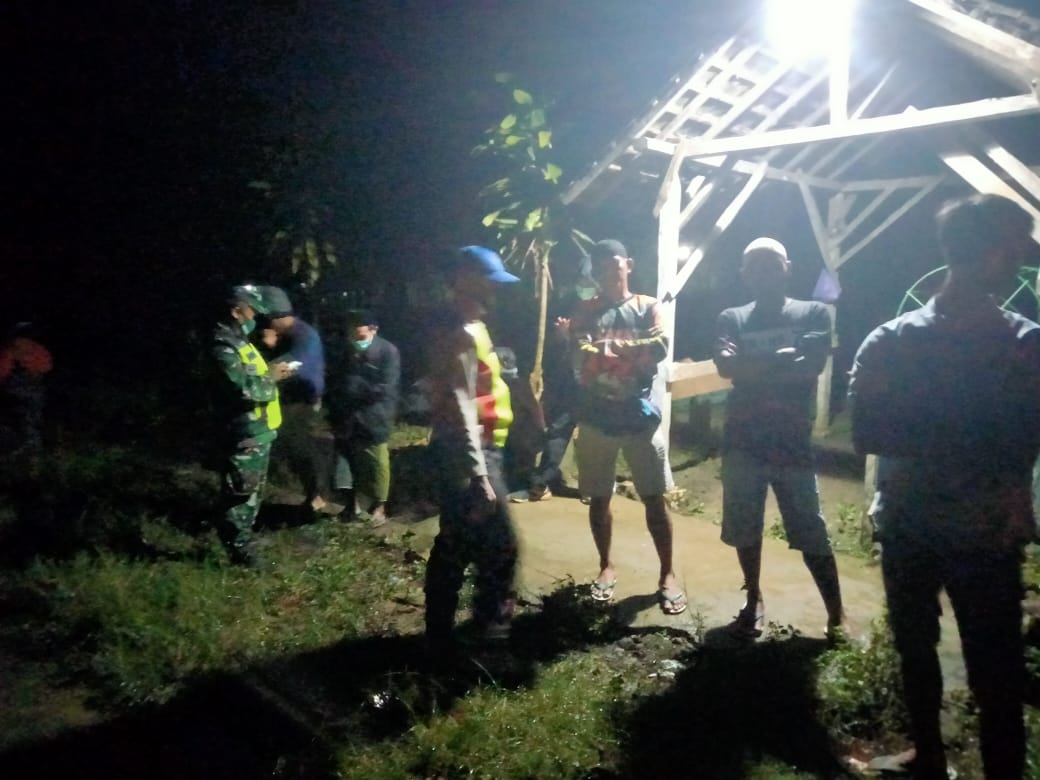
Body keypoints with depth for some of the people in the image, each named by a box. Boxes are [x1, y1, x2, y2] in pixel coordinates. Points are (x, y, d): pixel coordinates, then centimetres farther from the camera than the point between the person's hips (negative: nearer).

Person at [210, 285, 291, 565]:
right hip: (244, 433, -10)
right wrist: (271, 377, -14)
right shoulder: (224, 347, -19)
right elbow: (242, 389, -29)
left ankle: (243, 532, 34)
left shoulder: (240, 341, 15)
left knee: (254, 487, 20)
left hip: (259, 430, 10)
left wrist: (272, 373, 8)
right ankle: (238, 546, 6)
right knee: (241, 491, -2)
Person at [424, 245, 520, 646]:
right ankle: (492, 627, 15)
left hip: (474, 452, 11)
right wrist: (478, 474, -27)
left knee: (455, 545, 16)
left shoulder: (470, 330, 14)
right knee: (499, 547, -1)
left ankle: (440, 630, 27)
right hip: (469, 455, -11)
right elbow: (460, 409, -25)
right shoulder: (463, 335, -19)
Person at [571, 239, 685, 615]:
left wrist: (610, 347, -15)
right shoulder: (585, 312, 7)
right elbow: (578, 357, -9)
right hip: (597, 417, 1)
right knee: (599, 497, 9)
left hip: (640, 414, -1)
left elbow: (660, 348, -11)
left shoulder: (647, 307, 6)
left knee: (654, 498, 2)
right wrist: (633, 349, -25)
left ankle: (667, 574, 13)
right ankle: (606, 567, 26)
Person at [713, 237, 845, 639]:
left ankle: (836, 614, 11)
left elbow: (813, 365, -13)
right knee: (744, 528, 9)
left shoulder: (813, 313, 4)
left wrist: (753, 367, -10)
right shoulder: (732, 319, 8)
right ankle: (754, 600, 28)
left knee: (811, 533, 0)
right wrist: (780, 358, -15)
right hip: (743, 440, 2)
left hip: (792, 440, -2)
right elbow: (726, 366, -10)